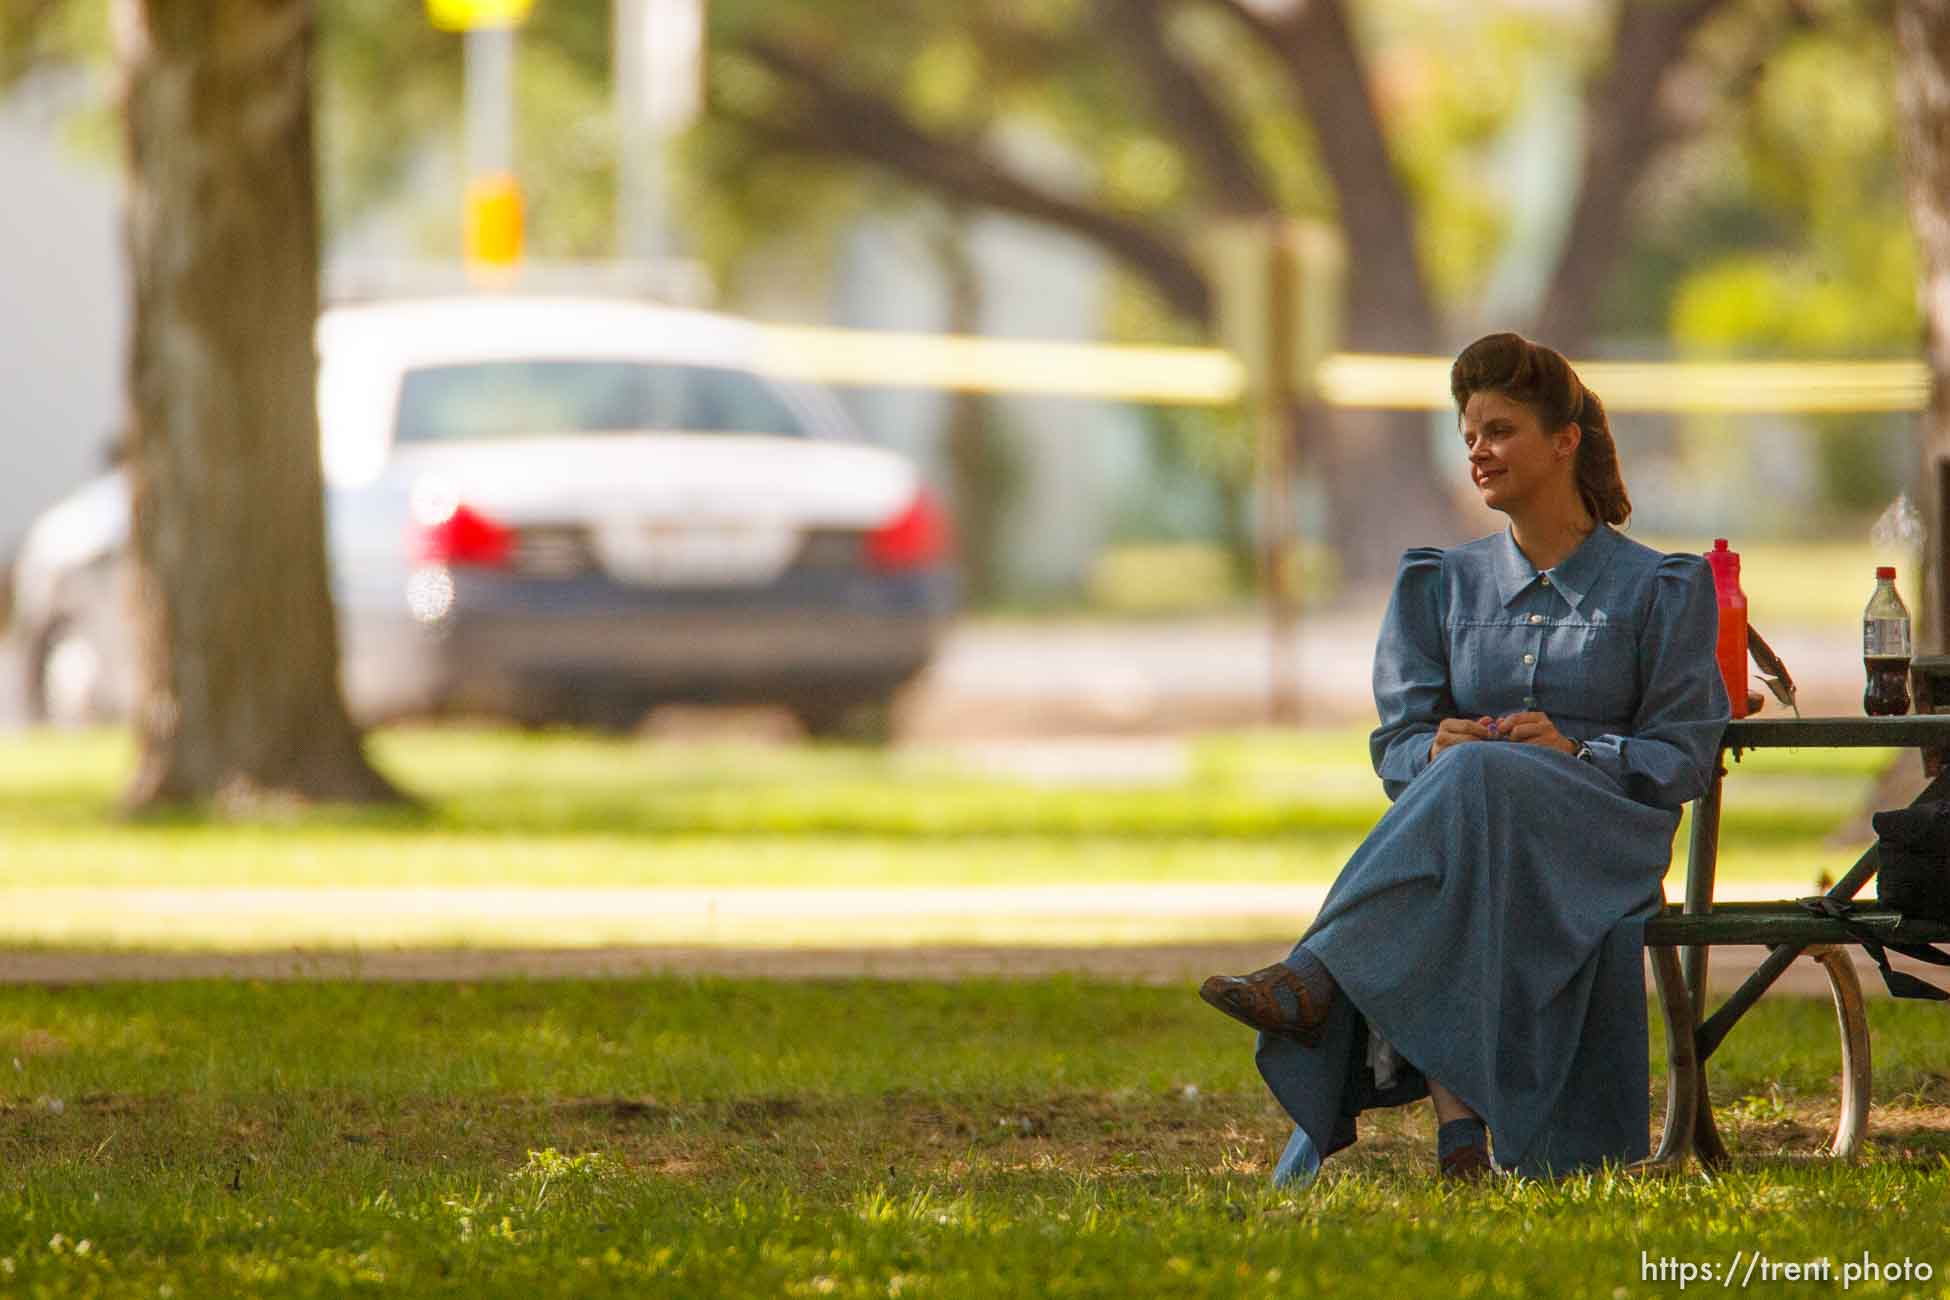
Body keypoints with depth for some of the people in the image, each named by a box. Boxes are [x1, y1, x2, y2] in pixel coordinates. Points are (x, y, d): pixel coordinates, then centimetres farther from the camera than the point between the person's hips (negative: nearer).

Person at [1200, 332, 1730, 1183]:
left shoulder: (1658, 592, 10)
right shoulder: (1446, 584, 20)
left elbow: (1684, 759, 4)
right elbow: (1397, 743, 13)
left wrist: (1574, 751, -14)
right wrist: (1437, 749, -12)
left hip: (1603, 829, -2)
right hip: (1465, 824, 3)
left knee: (1476, 781, -37)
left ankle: (1316, 979, -50)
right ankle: (1455, 1120, -50)